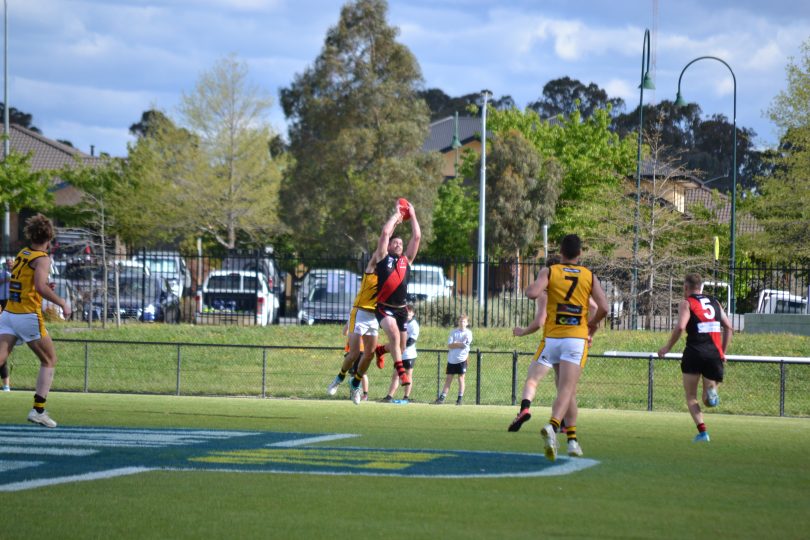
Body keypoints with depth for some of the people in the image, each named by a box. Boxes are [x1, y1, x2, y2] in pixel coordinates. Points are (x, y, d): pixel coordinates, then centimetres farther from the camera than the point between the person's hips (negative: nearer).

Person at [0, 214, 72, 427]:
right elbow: (40, 287, -22)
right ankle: (38, 410, 4)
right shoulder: (42, 258, -8)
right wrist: (62, 303, -14)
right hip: (28, 316, -6)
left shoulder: (21, 254, 15)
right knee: (49, 361, 11)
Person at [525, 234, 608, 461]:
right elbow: (603, 308, -1)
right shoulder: (589, 277, 7)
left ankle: (572, 436, 22)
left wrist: (529, 288, 10)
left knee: (566, 389, 19)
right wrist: (592, 325, 18)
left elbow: (533, 293, -15)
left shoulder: (549, 272, 3)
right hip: (577, 338, -1)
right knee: (566, 389, -11)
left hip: (552, 337, 1)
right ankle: (552, 426, -36)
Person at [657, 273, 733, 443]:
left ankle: (702, 432, -10)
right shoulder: (714, 302, 19)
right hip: (715, 354, 4)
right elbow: (729, 327, 15)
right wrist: (723, 352, 22)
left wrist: (667, 348, -1)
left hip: (695, 352, -4)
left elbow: (680, 327, -12)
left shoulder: (686, 303, 4)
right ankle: (712, 391, -23)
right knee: (709, 401, 13)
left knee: (691, 396, 8)